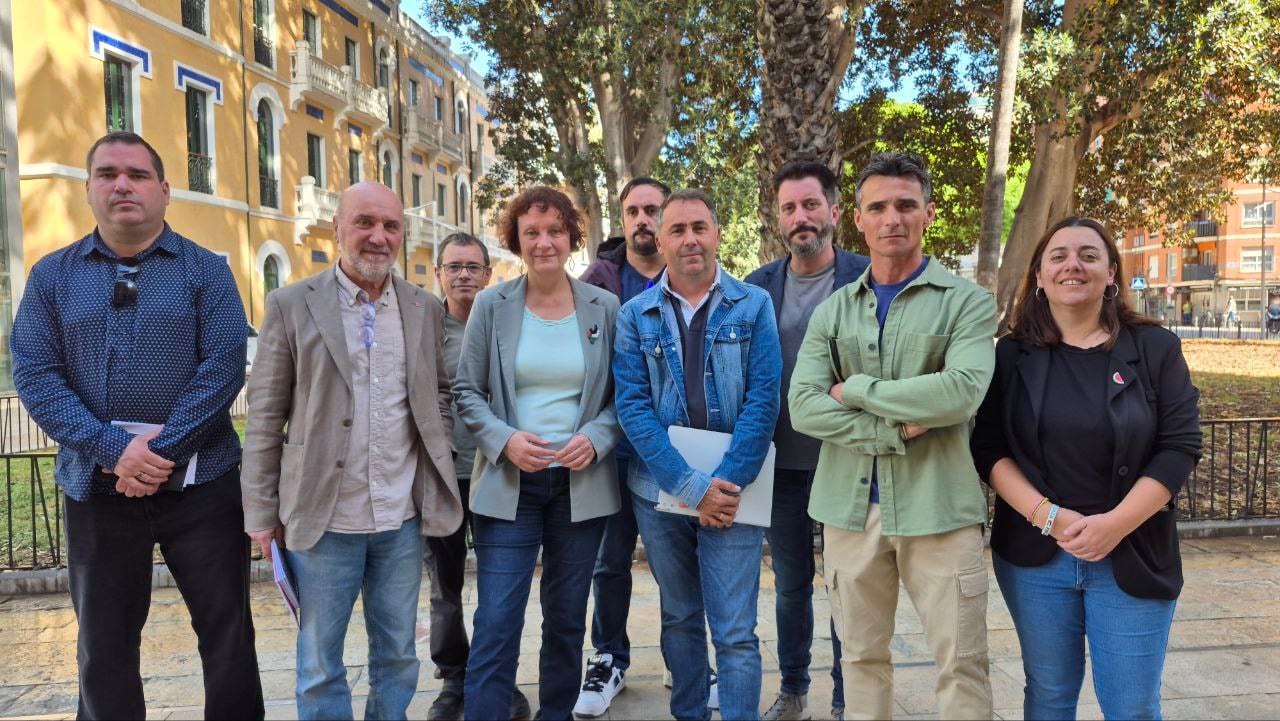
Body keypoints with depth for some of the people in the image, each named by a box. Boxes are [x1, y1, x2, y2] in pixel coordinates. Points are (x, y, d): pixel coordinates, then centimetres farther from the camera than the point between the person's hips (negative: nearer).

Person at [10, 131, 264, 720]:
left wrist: (160, 450, -16)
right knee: (103, 646, 14)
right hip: (95, 487, 2)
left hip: (199, 481, -2)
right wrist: (115, 450, -15)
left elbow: (225, 365, -8)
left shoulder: (205, 270, 2)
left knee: (226, 632, 6)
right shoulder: (52, 276, 7)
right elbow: (34, 374, -2)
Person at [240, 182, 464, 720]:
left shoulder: (425, 309, 5)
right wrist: (262, 512, -2)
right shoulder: (291, 306, -4)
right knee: (320, 662, 11)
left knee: (398, 655, 16)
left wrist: (439, 454, 4)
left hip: (403, 518, 3)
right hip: (323, 520, -2)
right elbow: (264, 418, -2)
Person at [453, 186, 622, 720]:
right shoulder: (492, 305, 0)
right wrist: (505, 440, -15)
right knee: (496, 625, -5)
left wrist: (596, 438, -12)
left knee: (567, 621, 14)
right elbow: (467, 392, 2)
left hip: (581, 484, 2)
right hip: (509, 485, -1)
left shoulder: (605, 308, 2)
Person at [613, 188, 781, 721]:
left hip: (730, 489, -2)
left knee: (735, 632, -1)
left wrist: (727, 482, -16)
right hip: (659, 490, 2)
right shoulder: (635, 315, 1)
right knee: (679, 619, 17)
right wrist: (691, 486, -15)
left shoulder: (753, 306, 0)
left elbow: (763, 398, -6)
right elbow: (632, 406, -7)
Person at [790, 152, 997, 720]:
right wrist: (896, 429, -15)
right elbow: (803, 407, -5)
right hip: (850, 504, 3)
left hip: (938, 504, -2)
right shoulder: (832, 312, 7)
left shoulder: (968, 302, -1)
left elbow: (962, 392, -19)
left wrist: (855, 390, -11)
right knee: (860, 656, 15)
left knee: (962, 663, 5)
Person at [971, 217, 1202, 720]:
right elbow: (988, 448, -3)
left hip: (1131, 558, 0)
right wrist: (1047, 515, -16)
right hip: (1034, 555, 1)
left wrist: (1116, 523, -16)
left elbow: (1180, 446, -5)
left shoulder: (1155, 348, 0)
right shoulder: (1012, 354, 2)